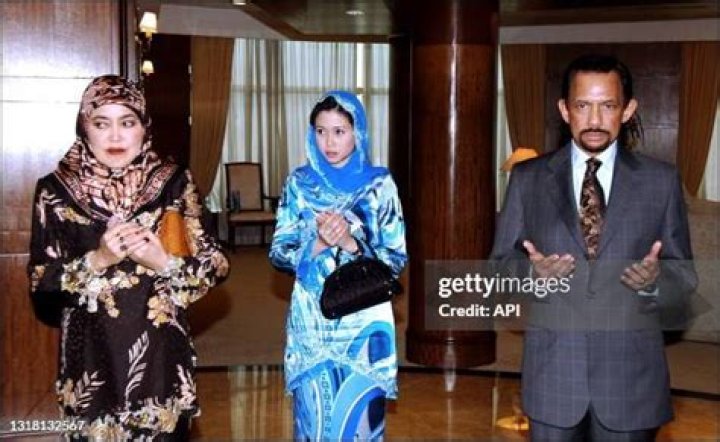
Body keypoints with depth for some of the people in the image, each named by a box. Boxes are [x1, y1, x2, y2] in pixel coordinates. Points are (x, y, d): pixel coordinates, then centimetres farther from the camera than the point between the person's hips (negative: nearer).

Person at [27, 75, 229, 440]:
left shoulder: (174, 183, -2)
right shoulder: (56, 190, -3)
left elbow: (216, 264, -1)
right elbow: (41, 283, -4)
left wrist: (165, 263, -17)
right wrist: (97, 260, -18)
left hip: (161, 354, 1)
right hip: (92, 355, 0)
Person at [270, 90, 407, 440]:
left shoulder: (379, 184, -3)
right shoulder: (299, 182, 2)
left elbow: (397, 258, -4)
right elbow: (278, 254, 0)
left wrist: (350, 243, -20)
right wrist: (318, 245, -18)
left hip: (364, 322, -1)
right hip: (311, 320, 2)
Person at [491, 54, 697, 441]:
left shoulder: (661, 180, 2)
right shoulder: (527, 177, 4)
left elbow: (683, 273, 4)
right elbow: (502, 259, 6)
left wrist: (656, 279, -18)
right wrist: (532, 270, -15)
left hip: (631, 368, 0)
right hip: (552, 365, 0)